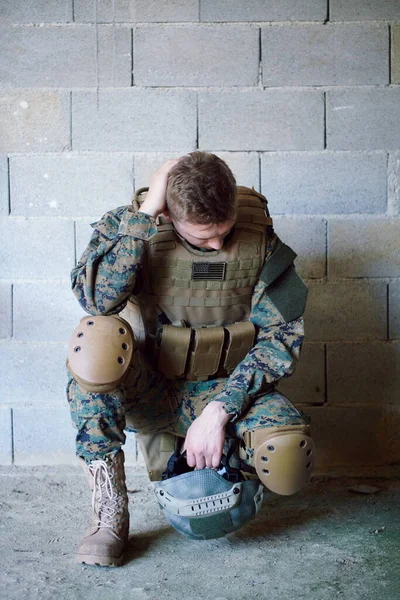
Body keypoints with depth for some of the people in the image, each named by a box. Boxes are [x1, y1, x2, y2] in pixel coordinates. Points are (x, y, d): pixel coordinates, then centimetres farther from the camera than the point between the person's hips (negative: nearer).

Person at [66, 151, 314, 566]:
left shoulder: (259, 237, -9)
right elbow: (97, 300, -29)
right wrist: (144, 212, -28)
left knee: (288, 463, -29)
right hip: (148, 388, 0)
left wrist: (218, 410, -18)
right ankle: (109, 510, -19)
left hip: (226, 388, 1)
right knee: (97, 338, -34)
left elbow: (282, 333, -9)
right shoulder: (130, 225, -11)